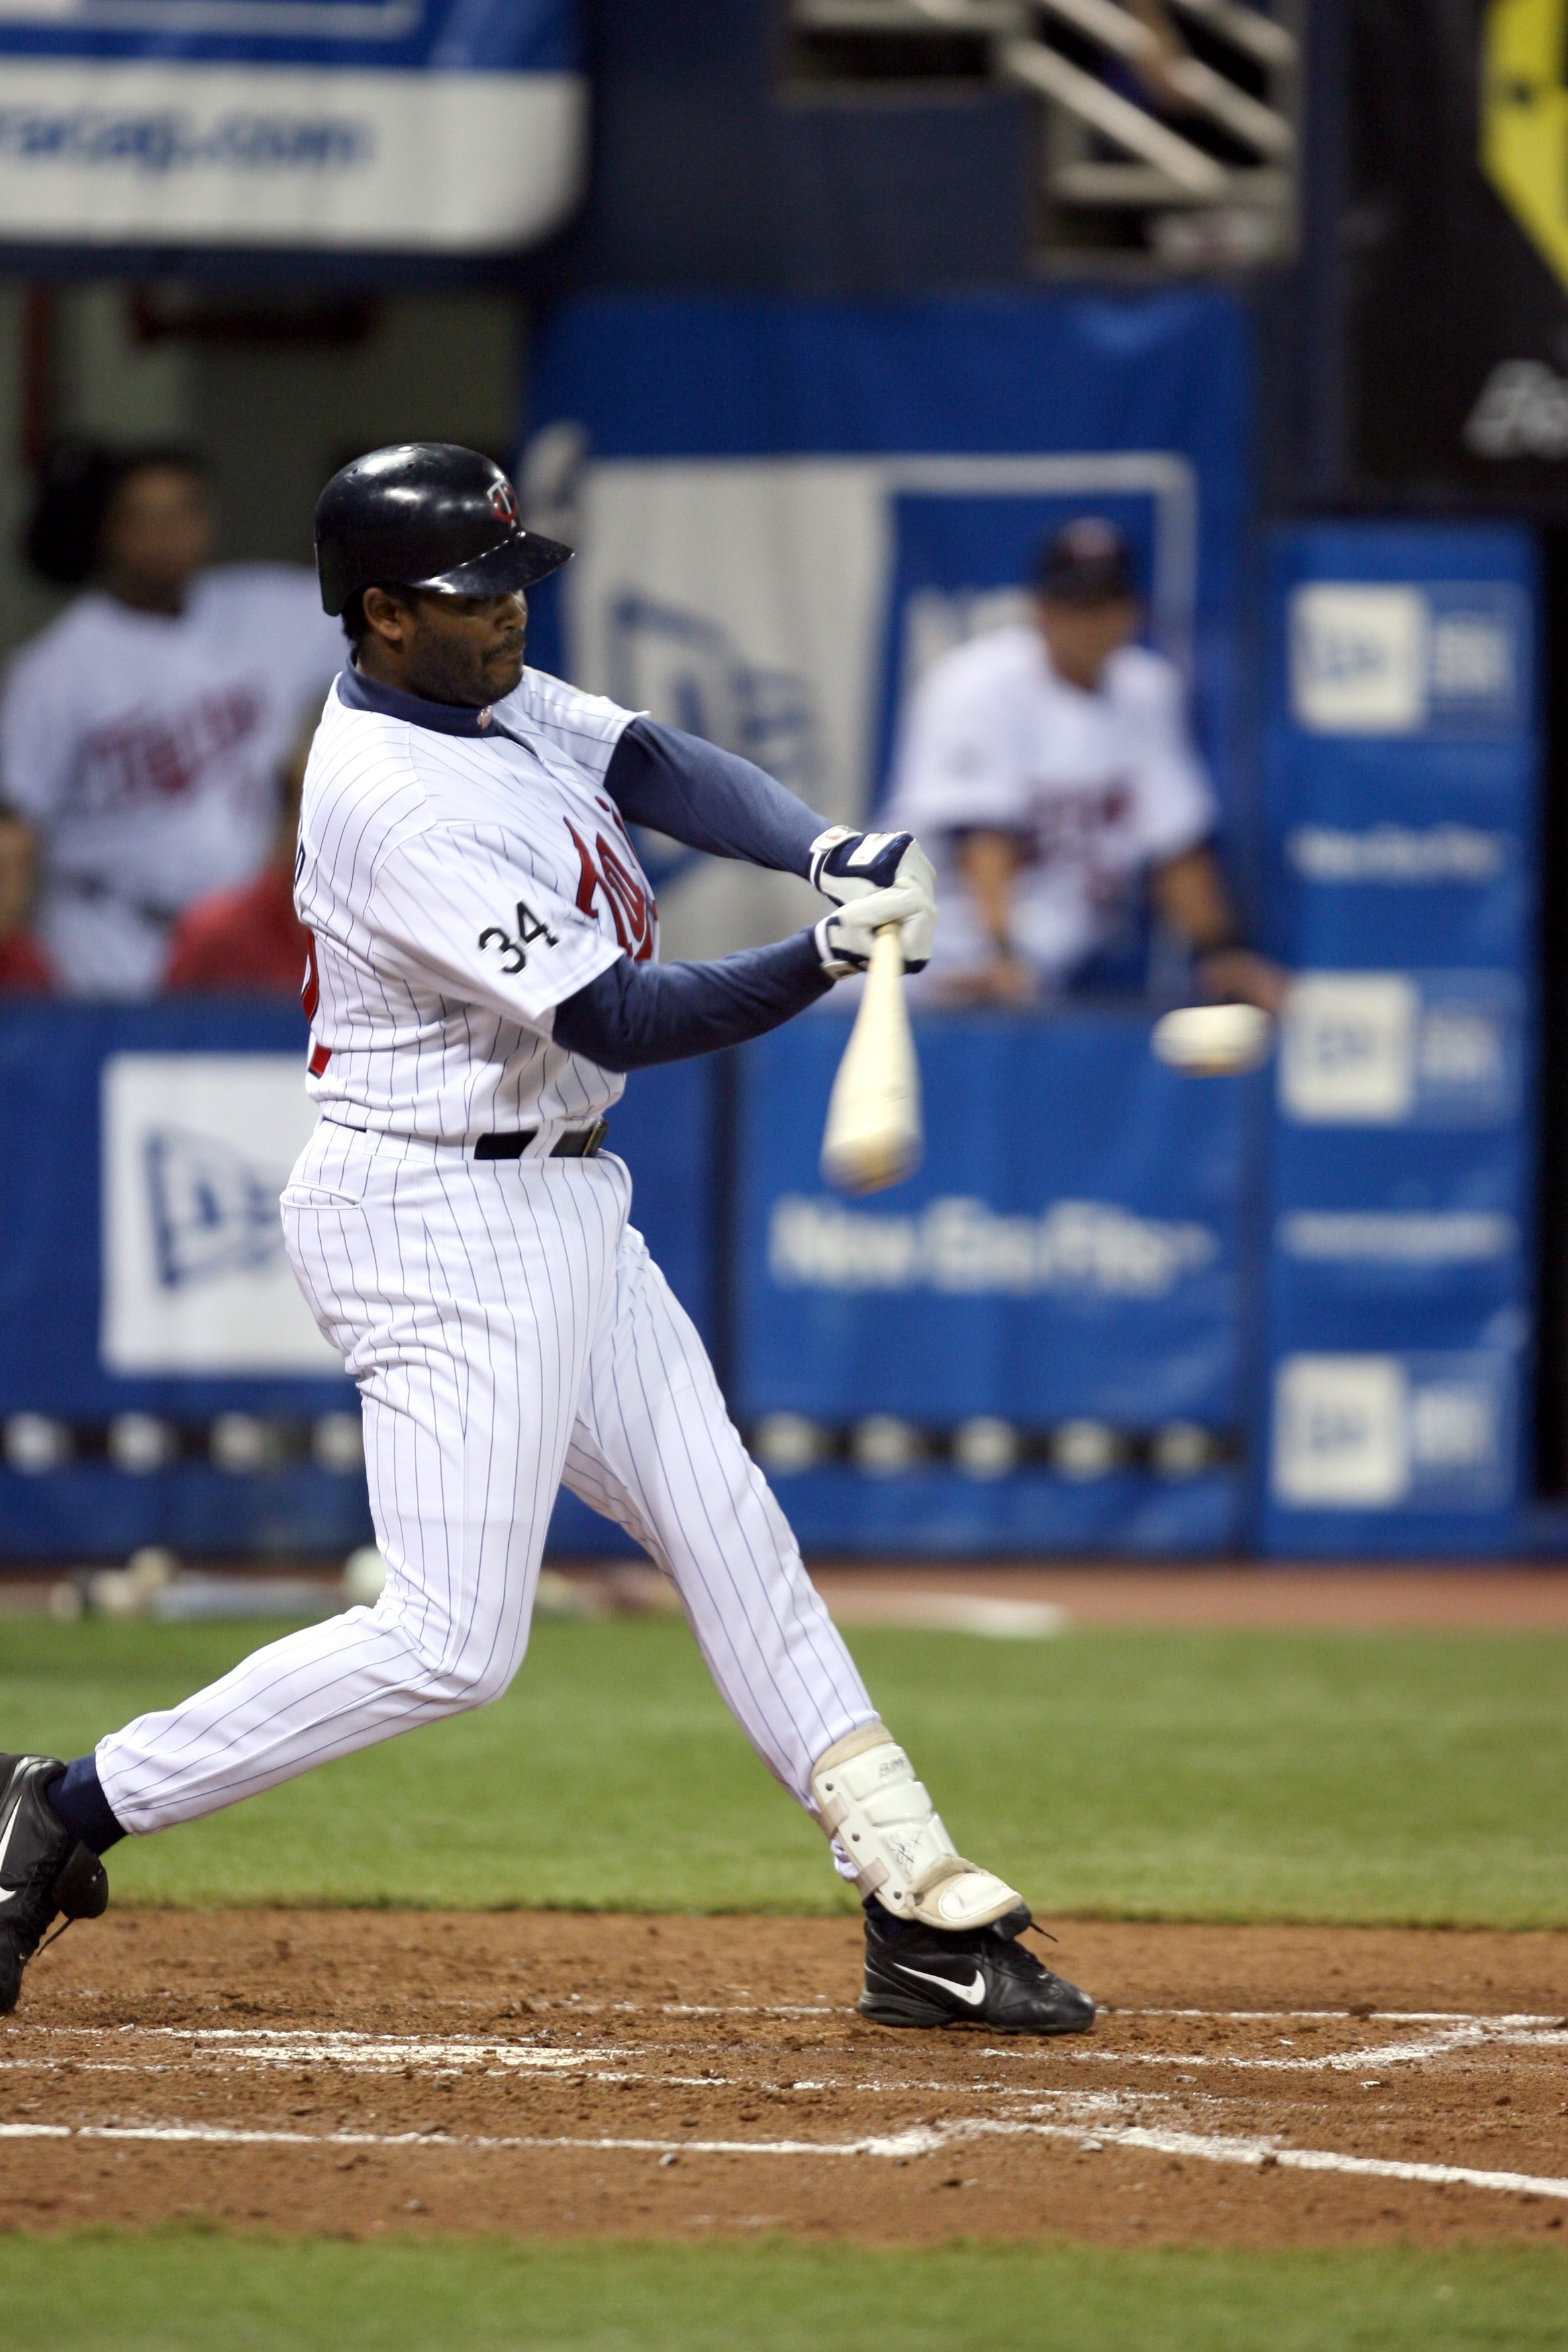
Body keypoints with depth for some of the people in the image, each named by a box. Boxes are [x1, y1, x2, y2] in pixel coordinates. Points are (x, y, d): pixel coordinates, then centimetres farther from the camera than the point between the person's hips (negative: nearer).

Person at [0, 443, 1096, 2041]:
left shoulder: (482, 690, 5)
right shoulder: (397, 807, -24)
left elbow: (658, 768, 4)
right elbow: (613, 1019, -25)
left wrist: (832, 851, -13)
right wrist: (824, 964, -29)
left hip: (554, 1204, 10)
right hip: (439, 1226, -10)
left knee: (730, 1537, 10)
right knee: (450, 1642, -11)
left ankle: (920, 1912, 14)